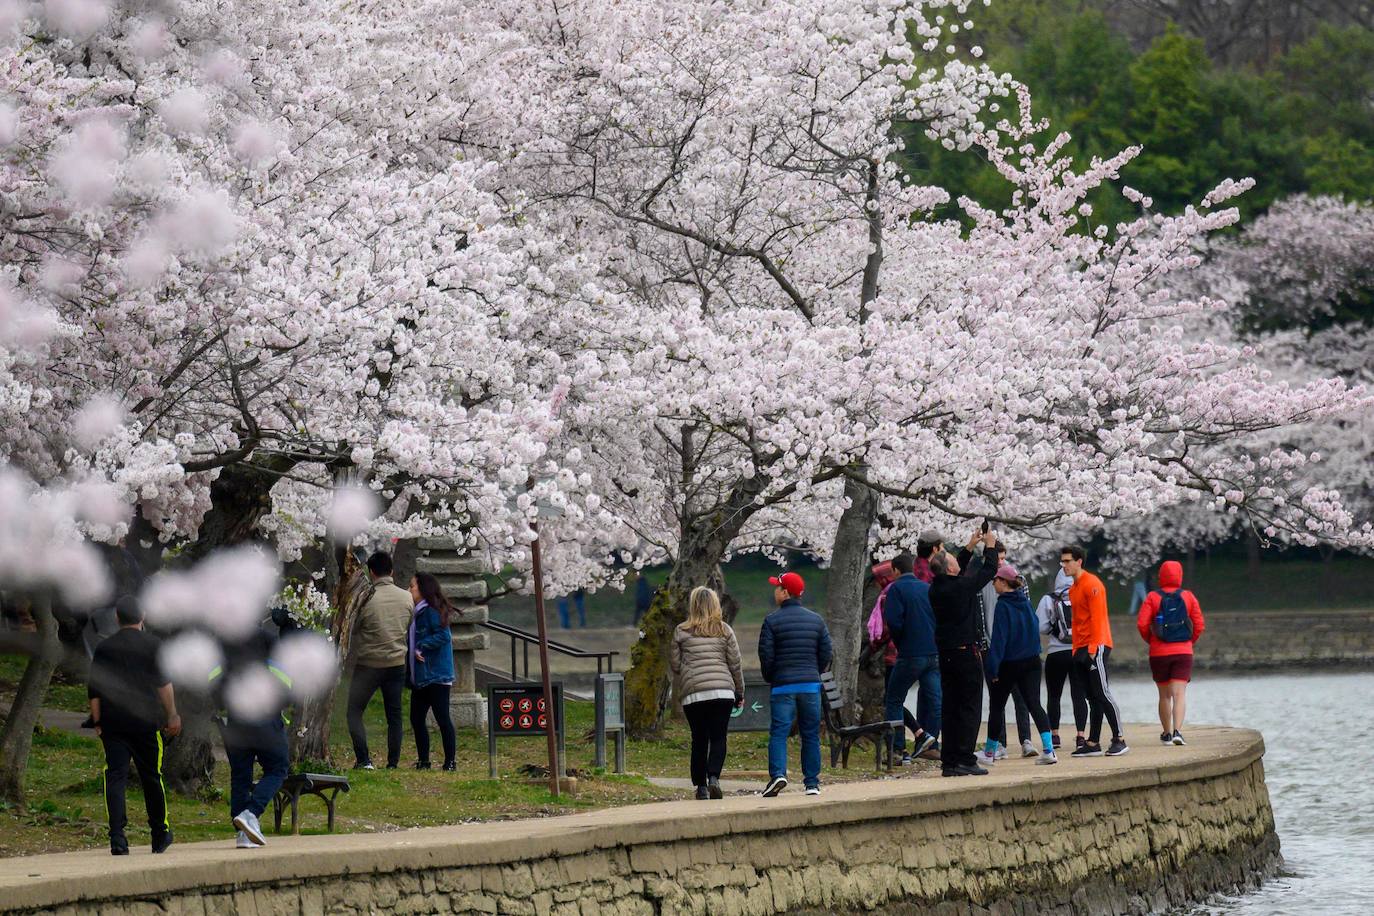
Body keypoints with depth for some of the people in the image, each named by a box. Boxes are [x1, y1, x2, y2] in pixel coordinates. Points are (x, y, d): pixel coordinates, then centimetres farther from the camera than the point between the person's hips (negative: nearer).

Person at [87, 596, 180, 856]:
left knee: (115, 776, -4)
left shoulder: (104, 648, 10)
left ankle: (117, 837, -17)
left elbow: (94, 690, 10)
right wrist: (172, 715, -2)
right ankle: (160, 835, 21)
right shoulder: (153, 644, 1)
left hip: (112, 724, 2)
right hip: (146, 721, -2)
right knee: (151, 777, 9)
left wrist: (98, 723, 14)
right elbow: (164, 683, -5)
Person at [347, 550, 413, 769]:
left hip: (369, 664, -4)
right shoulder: (407, 598, -1)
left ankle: (363, 759, -3)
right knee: (394, 715, 11)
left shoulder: (366, 598, -15)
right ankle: (393, 762, 8)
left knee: (354, 711, 7)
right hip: (397, 663, 4)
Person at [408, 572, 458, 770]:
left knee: (442, 718, -6)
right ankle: (423, 761, 16)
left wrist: (421, 647, -19)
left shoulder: (432, 611, -12)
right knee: (417, 718, 9)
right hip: (420, 677, 10)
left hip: (436, 677, -10)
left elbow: (443, 636, -21)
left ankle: (450, 761, -3)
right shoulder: (417, 613, 18)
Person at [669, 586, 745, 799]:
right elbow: (735, 664, 8)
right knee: (718, 737, 1)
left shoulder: (681, 632, 5)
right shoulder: (724, 630, 6)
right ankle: (714, 777, -19)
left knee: (699, 740, 8)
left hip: (693, 693, 0)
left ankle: (701, 785, 8)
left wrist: (677, 692, 22)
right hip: (723, 691, 0)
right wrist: (739, 693, 16)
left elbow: (674, 665, 7)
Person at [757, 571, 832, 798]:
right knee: (811, 734, 8)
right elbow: (826, 654, 7)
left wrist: (770, 679, 10)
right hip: (811, 685, 3)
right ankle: (812, 783, 8)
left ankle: (778, 774, -23)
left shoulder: (772, 621, -4)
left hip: (782, 685, -3)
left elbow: (766, 656, -6)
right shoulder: (816, 620, 8)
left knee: (778, 732, -5)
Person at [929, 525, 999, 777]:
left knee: (949, 707, 9)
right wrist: (990, 546, 13)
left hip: (946, 652, 7)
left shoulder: (936, 588, 4)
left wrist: (970, 547, 29)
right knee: (969, 707, -3)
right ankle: (965, 760, -7)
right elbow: (988, 571, -3)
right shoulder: (961, 587, -16)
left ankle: (949, 760, 9)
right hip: (967, 651, -7)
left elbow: (959, 572, 24)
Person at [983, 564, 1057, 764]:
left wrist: (993, 668, -16)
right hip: (1031, 661, 6)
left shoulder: (1002, 606, -14)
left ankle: (991, 751, 20)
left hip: (1008, 664, -6)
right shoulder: (1026, 603, 6)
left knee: (996, 706, 10)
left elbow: (998, 638, -17)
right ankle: (1048, 749, -15)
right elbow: (1035, 629, 13)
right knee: (1034, 704, 0)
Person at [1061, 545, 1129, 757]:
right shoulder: (1073, 589, 18)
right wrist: (1076, 649, 14)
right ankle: (1093, 743, 6)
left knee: (1102, 693, -10)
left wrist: (1093, 647, -20)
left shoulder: (1092, 584, -10)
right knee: (1092, 698, 7)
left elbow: (1097, 618, -16)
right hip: (1081, 650, 9)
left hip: (1096, 647, -9)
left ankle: (1119, 739, -8)